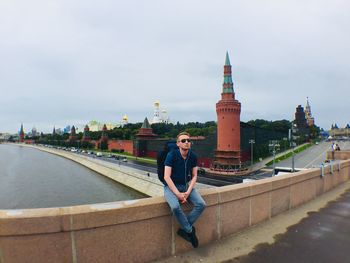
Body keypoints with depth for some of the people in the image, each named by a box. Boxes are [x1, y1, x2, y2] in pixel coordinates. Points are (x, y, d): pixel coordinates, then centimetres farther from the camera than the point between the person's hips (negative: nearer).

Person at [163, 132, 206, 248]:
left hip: (186, 185, 5)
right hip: (171, 186, -4)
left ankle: (183, 229, -4)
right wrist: (178, 194, -23)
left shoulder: (193, 156, -3)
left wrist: (188, 192, -13)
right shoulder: (172, 155, -16)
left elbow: (194, 176, 2)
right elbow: (166, 177, -19)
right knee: (175, 207, -32)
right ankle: (190, 231, -7)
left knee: (201, 204, -17)